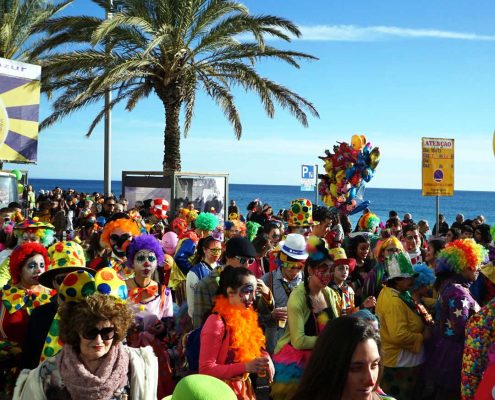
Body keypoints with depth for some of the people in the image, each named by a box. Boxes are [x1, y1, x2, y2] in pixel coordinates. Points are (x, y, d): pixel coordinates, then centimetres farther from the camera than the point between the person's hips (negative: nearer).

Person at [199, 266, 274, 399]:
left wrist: (265, 359, -9)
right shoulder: (216, 323, -21)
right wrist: (246, 367, -29)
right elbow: (205, 370, -23)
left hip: (243, 387, 8)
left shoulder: (245, 317, 4)